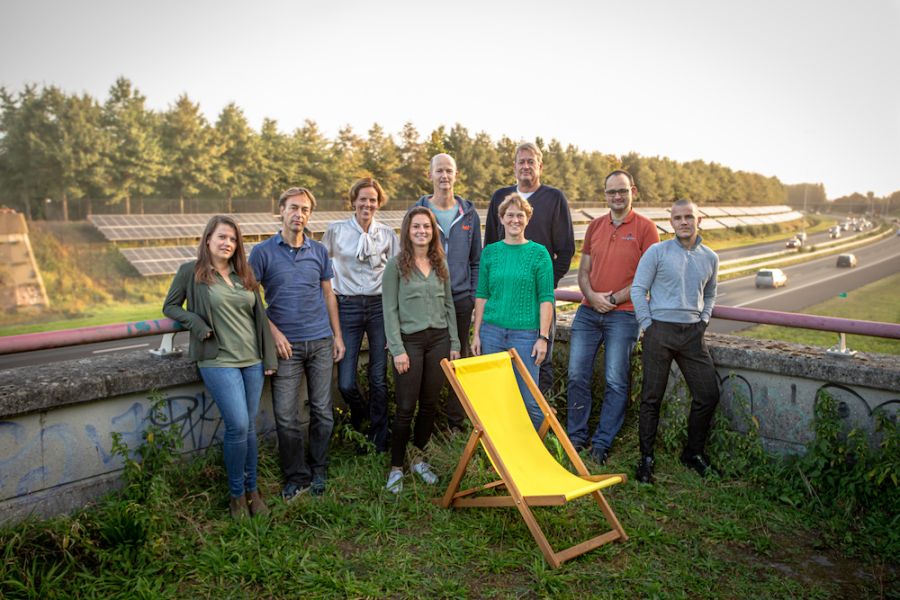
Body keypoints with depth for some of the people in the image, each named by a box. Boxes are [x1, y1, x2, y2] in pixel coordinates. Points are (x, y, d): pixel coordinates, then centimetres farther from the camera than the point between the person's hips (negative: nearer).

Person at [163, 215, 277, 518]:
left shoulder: (244, 274, 12)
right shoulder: (190, 272, 0)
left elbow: (259, 316, 13)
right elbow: (170, 306, 9)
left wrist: (269, 357, 9)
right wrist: (199, 325, -9)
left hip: (253, 360, 5)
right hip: (219, 361, -4)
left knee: (249, 427, 9)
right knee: (238, 426, -11)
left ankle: (252, 489, 22)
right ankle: (237, 494, 9)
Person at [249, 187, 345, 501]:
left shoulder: (319, 251, 8)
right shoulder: (263, 251, -1)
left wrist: (337, 335, 9)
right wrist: (274, 332, -9)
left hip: (321, 342, 3)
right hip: (286, 344, -2)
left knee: (322, 412, 8)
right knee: (286, 416, 0)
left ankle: (319, 472, 24)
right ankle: (296, 476, 17)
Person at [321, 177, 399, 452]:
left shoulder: (388, 234, 7)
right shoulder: (336, 230, 3)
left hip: (380, 305, 1)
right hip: (348, 306, -1)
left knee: (379, 379, 4)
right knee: (346, 382, -3)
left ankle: (379, 439, 21)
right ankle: (360, 418, 31)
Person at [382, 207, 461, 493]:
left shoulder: (441, 264, 9)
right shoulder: (396, 265, -4)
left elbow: (449, 305, 12)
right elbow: (390, 310, -7)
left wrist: (454, 343, 7)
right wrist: (398, 349, -12)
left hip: (439, 339, 4)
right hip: (409, 340, -4)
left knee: (430, 404, 10)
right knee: (406, 407, -1)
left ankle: (418, 458, 28)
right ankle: (396, 467, 13)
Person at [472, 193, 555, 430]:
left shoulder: (538, 253, 0)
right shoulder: (490, 252, 8)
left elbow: (546, 298, -2)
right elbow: (481, 295, 9)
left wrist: (543, 337, -8)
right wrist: (476, 333, 5)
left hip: (525, 333, -2)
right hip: (492, 331, 3)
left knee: (529, 399, -1)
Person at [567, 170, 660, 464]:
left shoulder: (645, 228, -1)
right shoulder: (595, 226, 14)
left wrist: (614, 298, -11)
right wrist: (592, 296, -5)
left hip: (623, 315, -4)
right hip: (588, 311, 4)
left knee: (616, 382, 0)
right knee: (577, 376, 3)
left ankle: (602, 443, 10)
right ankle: (576, 438, 16)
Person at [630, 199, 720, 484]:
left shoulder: (710, 258, 12)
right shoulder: (657, 252, -2)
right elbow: (638, 289, -2)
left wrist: (703, 320, 12)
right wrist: (648, 325, -6)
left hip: (693, 333, 4)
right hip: (660, 331, -4)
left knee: (709, 394, 3)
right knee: (652, 397, 2)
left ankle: (694, 453, 22)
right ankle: (646, 459, 14)